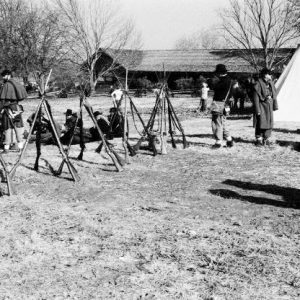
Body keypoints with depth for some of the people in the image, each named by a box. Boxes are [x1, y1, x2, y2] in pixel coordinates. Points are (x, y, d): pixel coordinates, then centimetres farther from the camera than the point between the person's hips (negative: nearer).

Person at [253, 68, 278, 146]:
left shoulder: (270, 83, 7)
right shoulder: (258, 85, -13)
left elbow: (274, 95, 13)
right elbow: (256, 98, -13)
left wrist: (275, 106, 9)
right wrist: (257, 110, -16)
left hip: (269, 106, 7)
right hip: (262, 105, -6)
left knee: (269, 123, 8)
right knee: (261, 123, -4)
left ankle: (266, 139, 18)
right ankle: (259, 139, 9)